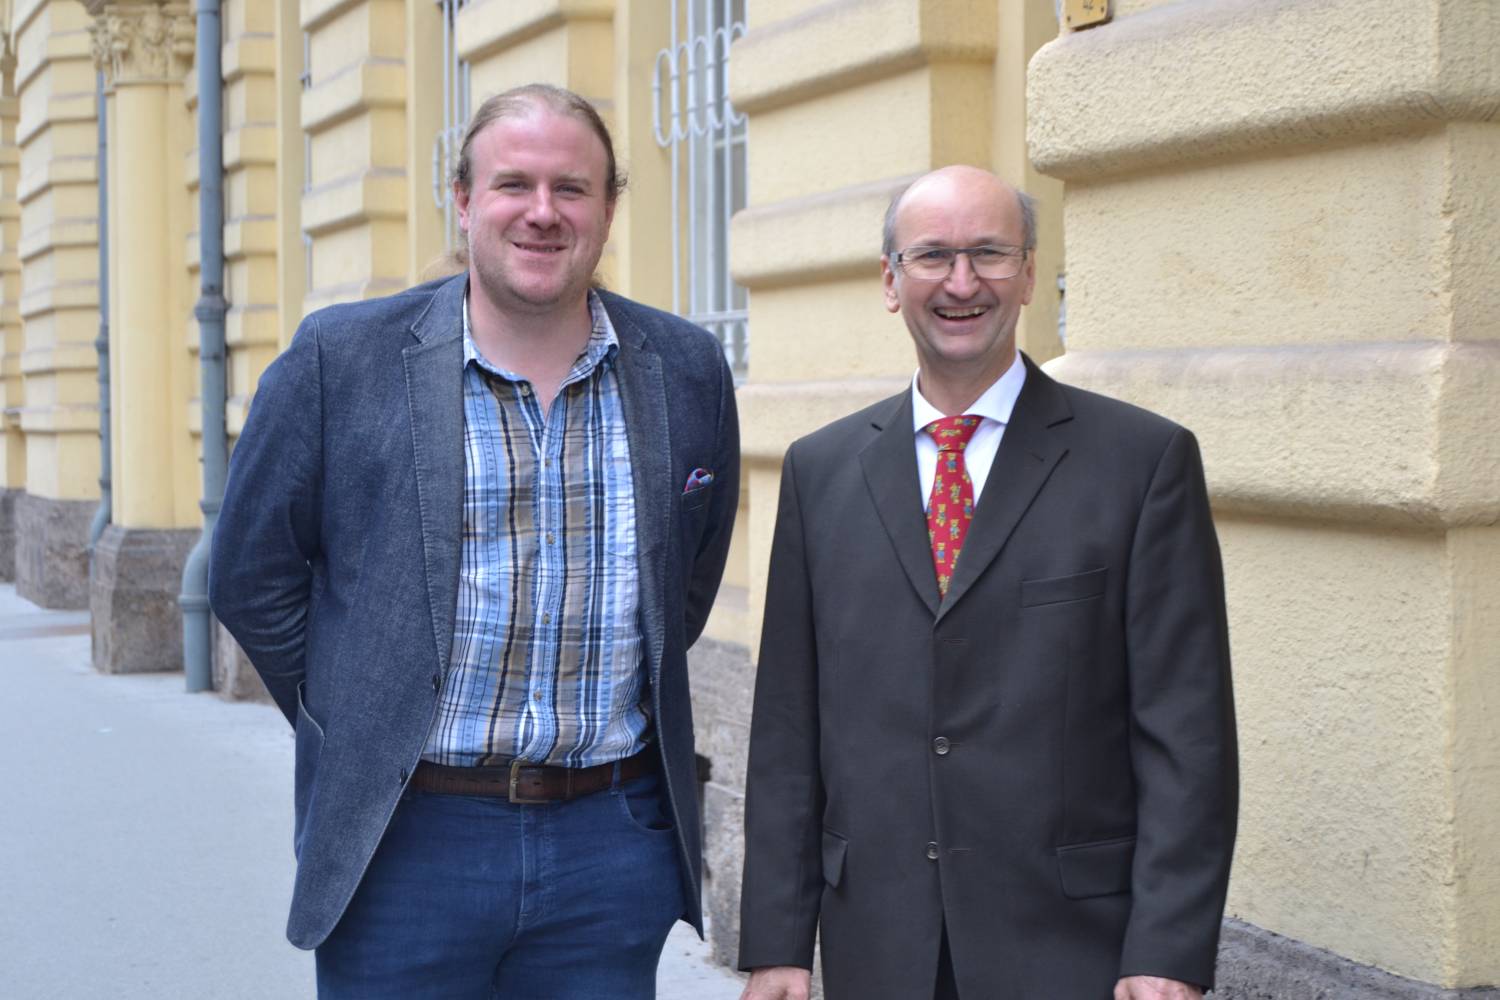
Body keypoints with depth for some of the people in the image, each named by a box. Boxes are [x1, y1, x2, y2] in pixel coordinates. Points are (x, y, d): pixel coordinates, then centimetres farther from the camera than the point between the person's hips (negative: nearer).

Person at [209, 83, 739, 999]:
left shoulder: (686, 371, 4)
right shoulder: (341, 359, -3)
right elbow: (254, 577, 3)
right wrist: (365, 734, 4)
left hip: (612, 845, 2)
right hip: (403, 843, -2)